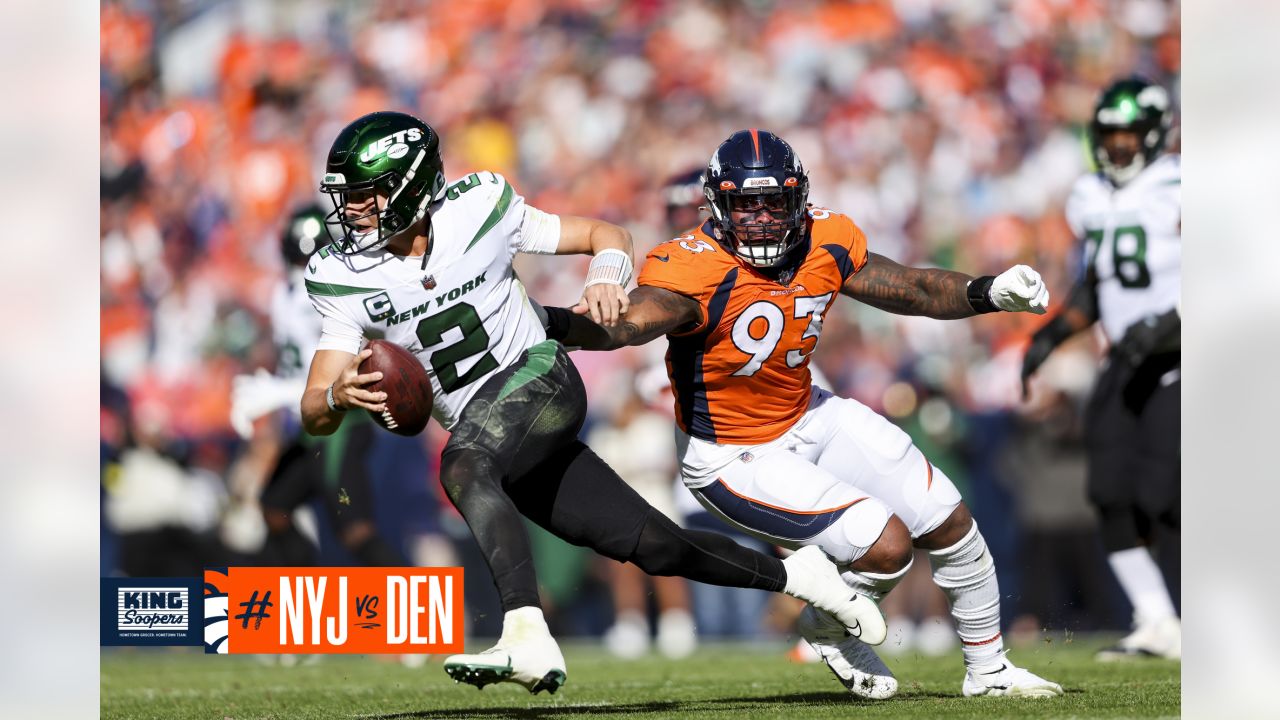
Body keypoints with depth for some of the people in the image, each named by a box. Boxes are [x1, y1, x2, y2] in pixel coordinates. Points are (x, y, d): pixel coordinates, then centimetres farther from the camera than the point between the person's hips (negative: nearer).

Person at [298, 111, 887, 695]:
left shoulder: (479, 209, -9)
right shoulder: (344, 280, -5)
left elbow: (609, 236, 3)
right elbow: (314, 415, -9)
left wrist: (604, 278, -20)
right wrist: (341, 397, -33)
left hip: (540, 379, -4)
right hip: (480, 428, 4)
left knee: (461, 465, -35)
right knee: (654, 547, 5)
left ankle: (528, 637, -46)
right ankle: (791, 575, 26)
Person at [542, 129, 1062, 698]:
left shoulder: (824, 242, -9)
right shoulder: (694, 271, -30)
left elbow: (913, 291, 6)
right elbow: (630, 320, -49)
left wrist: (988, 293, -9)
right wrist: (553, 323, -68)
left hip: (807, 417, 7)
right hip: (735, 457, -7)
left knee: (949, 524, 9)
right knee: (885, 546, -18)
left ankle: (988, 669, 33)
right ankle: (829, 630, 17)